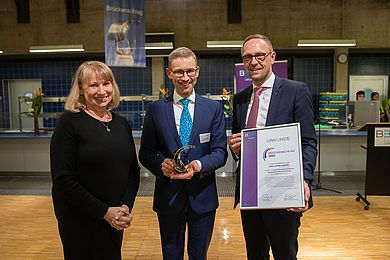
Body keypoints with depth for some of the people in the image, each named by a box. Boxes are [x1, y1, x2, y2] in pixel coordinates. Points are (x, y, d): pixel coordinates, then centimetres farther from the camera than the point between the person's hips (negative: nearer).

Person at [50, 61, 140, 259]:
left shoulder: (122, 123, 4)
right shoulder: (70, 122, -12)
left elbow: (133, 170, 6)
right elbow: (63, 179, -17)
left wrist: (126, 207, -8)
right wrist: (104, 212, -16)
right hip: (79, 220, -5)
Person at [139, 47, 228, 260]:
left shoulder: (213, 108, 0)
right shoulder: (155, 109, -1)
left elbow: (220, 152, -3)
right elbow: (145, 153, 1)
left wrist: (198, 165, -23)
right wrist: (161, 164, -20)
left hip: (202, 196, 0)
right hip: (168, 196, 0)